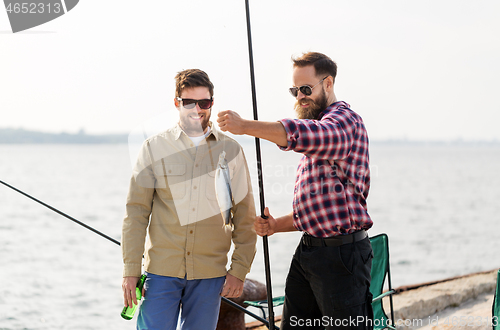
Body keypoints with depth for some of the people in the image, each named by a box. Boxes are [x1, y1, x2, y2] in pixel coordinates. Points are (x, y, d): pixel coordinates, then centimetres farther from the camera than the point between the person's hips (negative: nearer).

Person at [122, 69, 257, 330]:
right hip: (162, 270, -1)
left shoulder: (230, 150, 6)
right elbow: (136, 211, 2)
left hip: (210, 274, 1)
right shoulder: (155, 148, 3)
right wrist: (130, 269, -4)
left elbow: (244, 217, 9)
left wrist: (239, 270, 3)